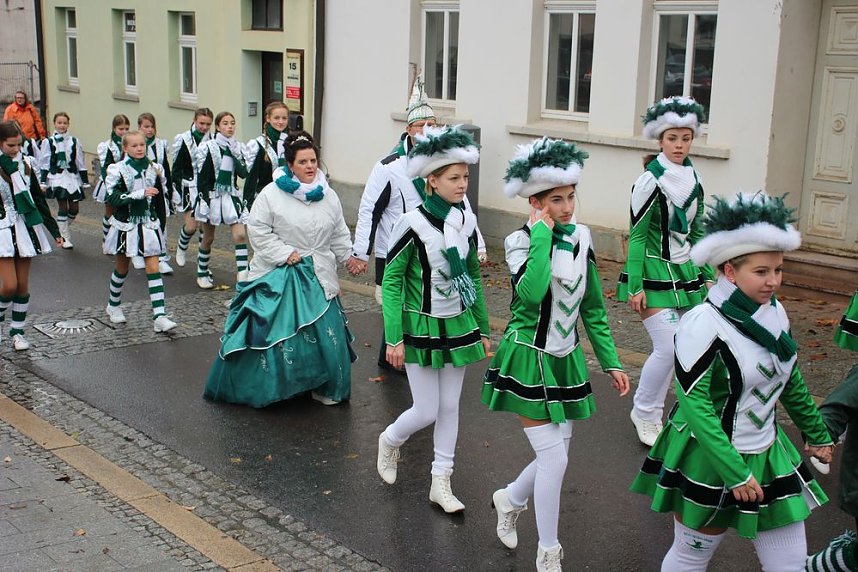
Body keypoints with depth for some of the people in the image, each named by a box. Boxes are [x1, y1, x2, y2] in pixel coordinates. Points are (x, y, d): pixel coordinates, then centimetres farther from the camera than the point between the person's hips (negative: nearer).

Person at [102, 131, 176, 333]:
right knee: (122, 267, 14)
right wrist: (141, 194, -26)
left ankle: (159, 316, -12)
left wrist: (161, 225, 13)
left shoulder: (155, 168, 3)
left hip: (149, 224, 2)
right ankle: (114, 305, 38)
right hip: (125, 225, -2)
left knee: (153, 268, -7)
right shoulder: (117, 170, -8)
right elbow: (113, 198, -19)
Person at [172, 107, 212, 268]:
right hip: (190, 187, -2)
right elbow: (176, 169, -3)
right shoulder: (184, 140, -5)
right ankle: (181, 248, 24)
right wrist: (177, 193, -8)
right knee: (191, 226, -7)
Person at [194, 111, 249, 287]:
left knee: (240, 234, -12)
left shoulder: (237, 147, 6)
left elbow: (244, 173, -2)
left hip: (232, 195, 3)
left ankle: (243, 276, -14)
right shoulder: (207, 147, -7)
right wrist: (204, 199, -14)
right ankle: (202, 273, 28)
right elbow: (201, 176, -8)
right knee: (208, 238, 9)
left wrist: (235, 155, -13)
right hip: (211, 195, -3)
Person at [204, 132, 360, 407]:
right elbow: (258, 230, -9)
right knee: (268, 332, 1)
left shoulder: (329, 196, 7)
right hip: (277, 276, -4)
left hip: (317, 278, 4)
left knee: (326, 333, 1)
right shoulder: (271, 193, -8)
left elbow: (339, 235, 17)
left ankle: (325, 387, 18)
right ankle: (254, 388, 16)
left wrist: (349, 257, 11)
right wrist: (285, 253, -14)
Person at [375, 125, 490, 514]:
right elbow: (391, 282, -12)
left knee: (450, 407, 10)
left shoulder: (467, 222, 0)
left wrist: (482, 330, 14)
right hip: (421, 328, -5)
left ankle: (441, 482, 22)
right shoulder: (413, 224, -16)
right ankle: (390, 440, 31)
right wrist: (394, 339, -14)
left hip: (458, 325, 5)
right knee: (427, 412, -1)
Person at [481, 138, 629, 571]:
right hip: (528, 360, -6)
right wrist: (542, 234, -27)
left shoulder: (580, 239, 1)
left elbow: (593, 310, 9)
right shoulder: (521, 241, -14)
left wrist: (611, 363, 8)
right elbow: (532, 292, -35)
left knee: (555, 457, 13)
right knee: (554, 459, -6)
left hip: (566, 361, 6)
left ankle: (510, 499, 43)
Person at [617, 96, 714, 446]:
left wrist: (707, 275, 15)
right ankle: (644, 414, 8)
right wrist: (635, 286, -14)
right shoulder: (650, 181, -12)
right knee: (668, 347, -13)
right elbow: (637, 235, -11)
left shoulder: (694, 179, 8)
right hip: (655, 274, -7)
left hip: (685, 272, 7)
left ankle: (650, 412, 18)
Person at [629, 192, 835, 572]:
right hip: (709, 464, -7)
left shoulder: (774, 312, 1)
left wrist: (815, 433, 25)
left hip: (768, 457, 7)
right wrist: (734, 472, -25)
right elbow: (694, 402, -24)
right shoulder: (703, 323, -22)